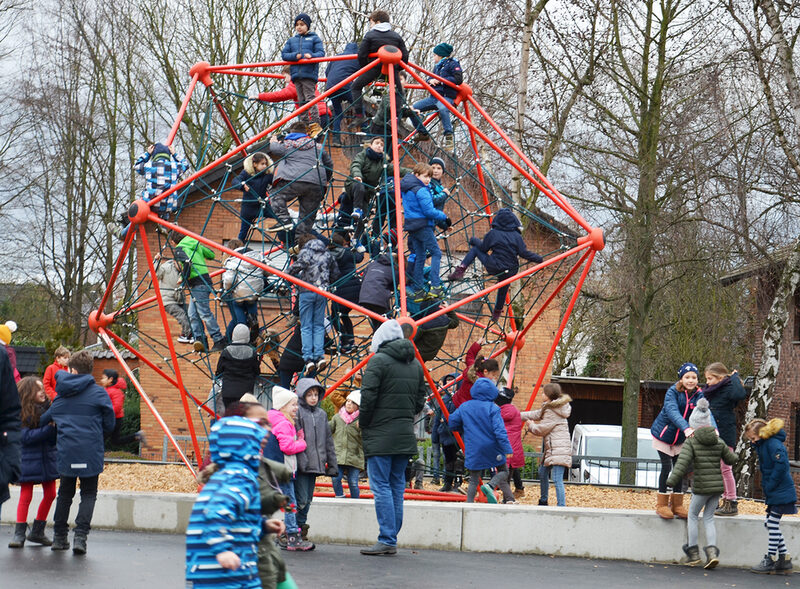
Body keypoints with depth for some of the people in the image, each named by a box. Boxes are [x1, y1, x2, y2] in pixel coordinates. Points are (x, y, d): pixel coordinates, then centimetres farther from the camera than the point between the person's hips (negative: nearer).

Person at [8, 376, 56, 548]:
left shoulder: (48, 408, 4)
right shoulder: (21, 413, -10)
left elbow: (54, 437, 6)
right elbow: (26, 436, -18)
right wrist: (49, 428, -22)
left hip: (48, 458, 5)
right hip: (29, 461, -5)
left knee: (50, 495, 8)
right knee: (26, 496, -4)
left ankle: (37, 532, 21)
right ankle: (19, 534, 3)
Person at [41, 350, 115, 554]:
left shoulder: (61, 395, 7)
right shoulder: (98, 393, -4)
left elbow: (43, 420, 16)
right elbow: (109, 424, 0)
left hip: (65, 451, 3)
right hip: (90, 452, -3)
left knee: (65, 493, 16)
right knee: (88, 494, 6)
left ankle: (59, 537, 17)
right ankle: (80, 535, -9)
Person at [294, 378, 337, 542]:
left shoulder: (322, 415, 17)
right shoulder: (297, 412, -3)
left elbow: (328, 441, 21)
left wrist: (332, 464, 17)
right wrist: (300, 460, -19)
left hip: (316, 465, 6)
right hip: (301, 465, -6)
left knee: (308, 500, 9)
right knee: (301, 499, -10)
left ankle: (300, 528, 15)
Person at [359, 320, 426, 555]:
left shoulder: (378, 361, -9)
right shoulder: (415, 364, 13)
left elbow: (368, 397, -15)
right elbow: (420, 401, 15)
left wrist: (364, 424, -2)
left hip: (380, 435, -7)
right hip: (405, 436, 7)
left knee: (381, 486, -5)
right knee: (397, 485, 12)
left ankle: (387, 540, -9)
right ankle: (392, 538, 14)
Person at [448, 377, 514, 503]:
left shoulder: (464, 407, 3)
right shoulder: (493, 408, -9)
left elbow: (452, 423, 12)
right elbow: (499, 430, -17)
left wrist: (463, 430, 31)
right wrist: (507, 449, -19)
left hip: (473, 450, 3)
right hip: (492, 449, -3)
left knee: (473, 480, 11)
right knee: (503, 471, 15)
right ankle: (490, 486, -14)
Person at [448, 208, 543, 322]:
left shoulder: (493, 233, -6)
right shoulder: (516, 236, -2)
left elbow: (483, 248, 4)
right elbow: (524, 253, -6)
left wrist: (474, 240, 23)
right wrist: (539, 259, 7)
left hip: (493, 268, -3)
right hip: (510, 272, 3)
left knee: (475, 249, 12)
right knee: (503, 289, 31)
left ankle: (460, 271, -2)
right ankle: (497, 313, 46)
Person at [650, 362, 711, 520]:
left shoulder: (698, 395, -9)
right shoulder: (673, 392, -20)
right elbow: (672, 411, -36)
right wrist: (686, 428, -52)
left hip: (681, 439, 4)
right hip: (663, 435, -4)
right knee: (667, 468, -7)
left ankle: (677, 505, 17)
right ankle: (661, 504, 6)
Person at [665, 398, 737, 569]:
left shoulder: (691, 442, -6)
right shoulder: (719, 442, 6)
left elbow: (683, 462, -18)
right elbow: (731, 460, 17)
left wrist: (671, 481, -22)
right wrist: (731, 453, 40)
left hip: (701, 487, -4)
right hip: (718, 485, 4)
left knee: (692, 515, 15)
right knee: (708, 518, 13)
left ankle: (693, 552, 13)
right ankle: (712, 551, -2)